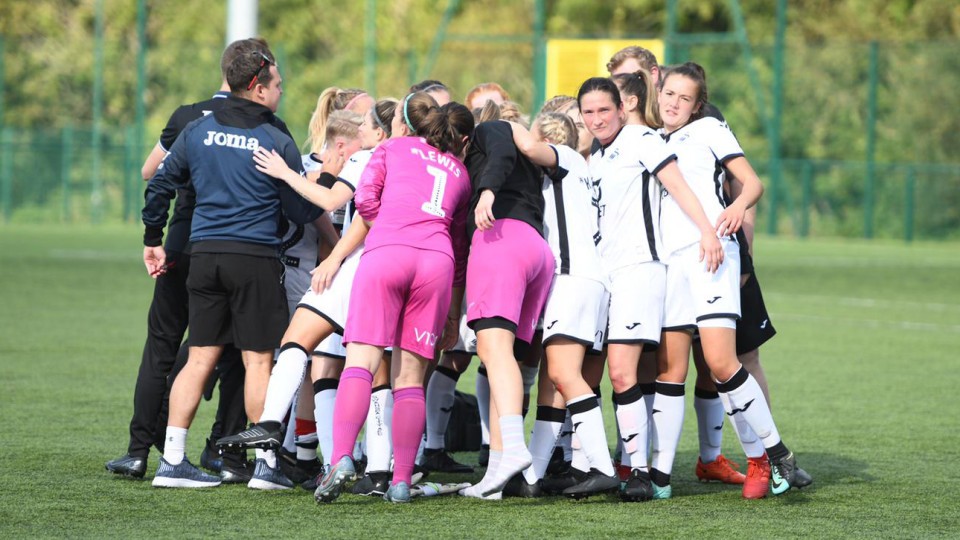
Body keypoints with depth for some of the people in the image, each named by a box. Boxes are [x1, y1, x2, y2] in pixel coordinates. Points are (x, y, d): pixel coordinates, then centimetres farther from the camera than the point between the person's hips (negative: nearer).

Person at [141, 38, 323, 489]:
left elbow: (159, 185, 14)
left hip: (204, 254, 5)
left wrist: (152, 241, 25)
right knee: (258, 361, 0)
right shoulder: (276, 142, -6)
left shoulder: (198, 131, 7)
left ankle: (172, 461, 4)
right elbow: (302, 212, -1)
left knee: (200, 358, 7)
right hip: (255, 258, -4)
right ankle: (266, 463, 2)